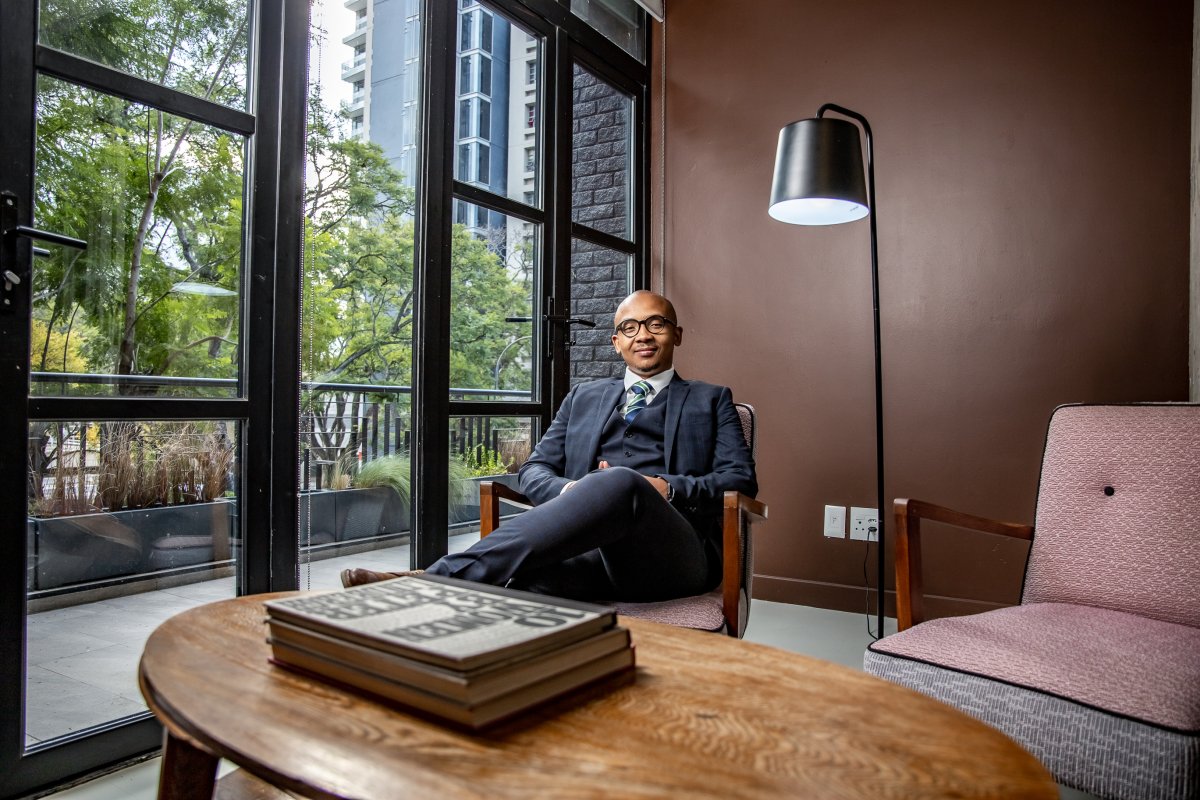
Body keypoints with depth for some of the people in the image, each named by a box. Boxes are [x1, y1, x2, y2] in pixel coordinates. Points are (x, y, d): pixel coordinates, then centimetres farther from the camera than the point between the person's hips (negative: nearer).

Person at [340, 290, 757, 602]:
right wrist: (568, 491, -4)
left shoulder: (711, 400, 23)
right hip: (589, 547, 2)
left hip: (674, 555, -1)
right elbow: (534, 470, 21)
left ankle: (439, 577, -42)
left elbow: (741, 480, 10)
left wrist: (667, 489, -9)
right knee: (520, 577, -37)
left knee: (622, 482, -37)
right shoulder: (583, 397, 29)